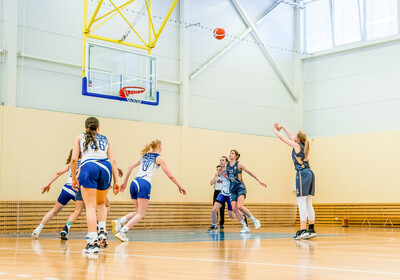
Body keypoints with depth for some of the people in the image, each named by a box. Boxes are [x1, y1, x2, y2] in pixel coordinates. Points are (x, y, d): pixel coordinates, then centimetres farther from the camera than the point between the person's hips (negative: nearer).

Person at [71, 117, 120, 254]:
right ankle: (102, 231, 5)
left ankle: (93, 242, -13)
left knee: (90, 206, -3)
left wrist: (74, 178, 20)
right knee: (101, 203, 25)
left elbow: (74, 159, 11)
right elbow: (113, 161, 17)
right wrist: (116, 181, 14)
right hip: (105, 167, 3)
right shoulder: (105, 139, 27)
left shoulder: (79, 137, 23)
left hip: (88, 166, -2)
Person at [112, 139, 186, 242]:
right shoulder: (159, 158, 8)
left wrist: (125, 182, 22)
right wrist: (179, 187, 19)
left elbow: (130, 167, 17)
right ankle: (122, 231, -18)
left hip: (134, 183, 6)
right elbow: (170, 176, 8)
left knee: (139, 212, 16)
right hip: (144, 184, -6)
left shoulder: (144, 155, 23)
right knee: (141, 214, -2)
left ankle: (119, 221, -5)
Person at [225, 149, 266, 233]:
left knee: (239, 206, -23)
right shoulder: (227, 165, 9)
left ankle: (255, 221, -5)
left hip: (240, 187, -6)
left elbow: (249, 172, 2)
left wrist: (259, 181, 4)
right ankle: (245, 227, 2)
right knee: (234, 208, -8)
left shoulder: (239, 164, -5)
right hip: (232, 189, 6)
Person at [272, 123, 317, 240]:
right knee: (308, 204, 9)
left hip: (302, 173, -9)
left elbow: (281, 137, 5)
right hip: (310, 173, 9)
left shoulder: (296, 145, -3)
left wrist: (274, 129, 22)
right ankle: (311, 229, 9)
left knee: (301, 203, -11)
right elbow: (291, 136, 35)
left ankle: (303, 230, -17)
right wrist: (283, 127, 41)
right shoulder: (303, 146, 18)